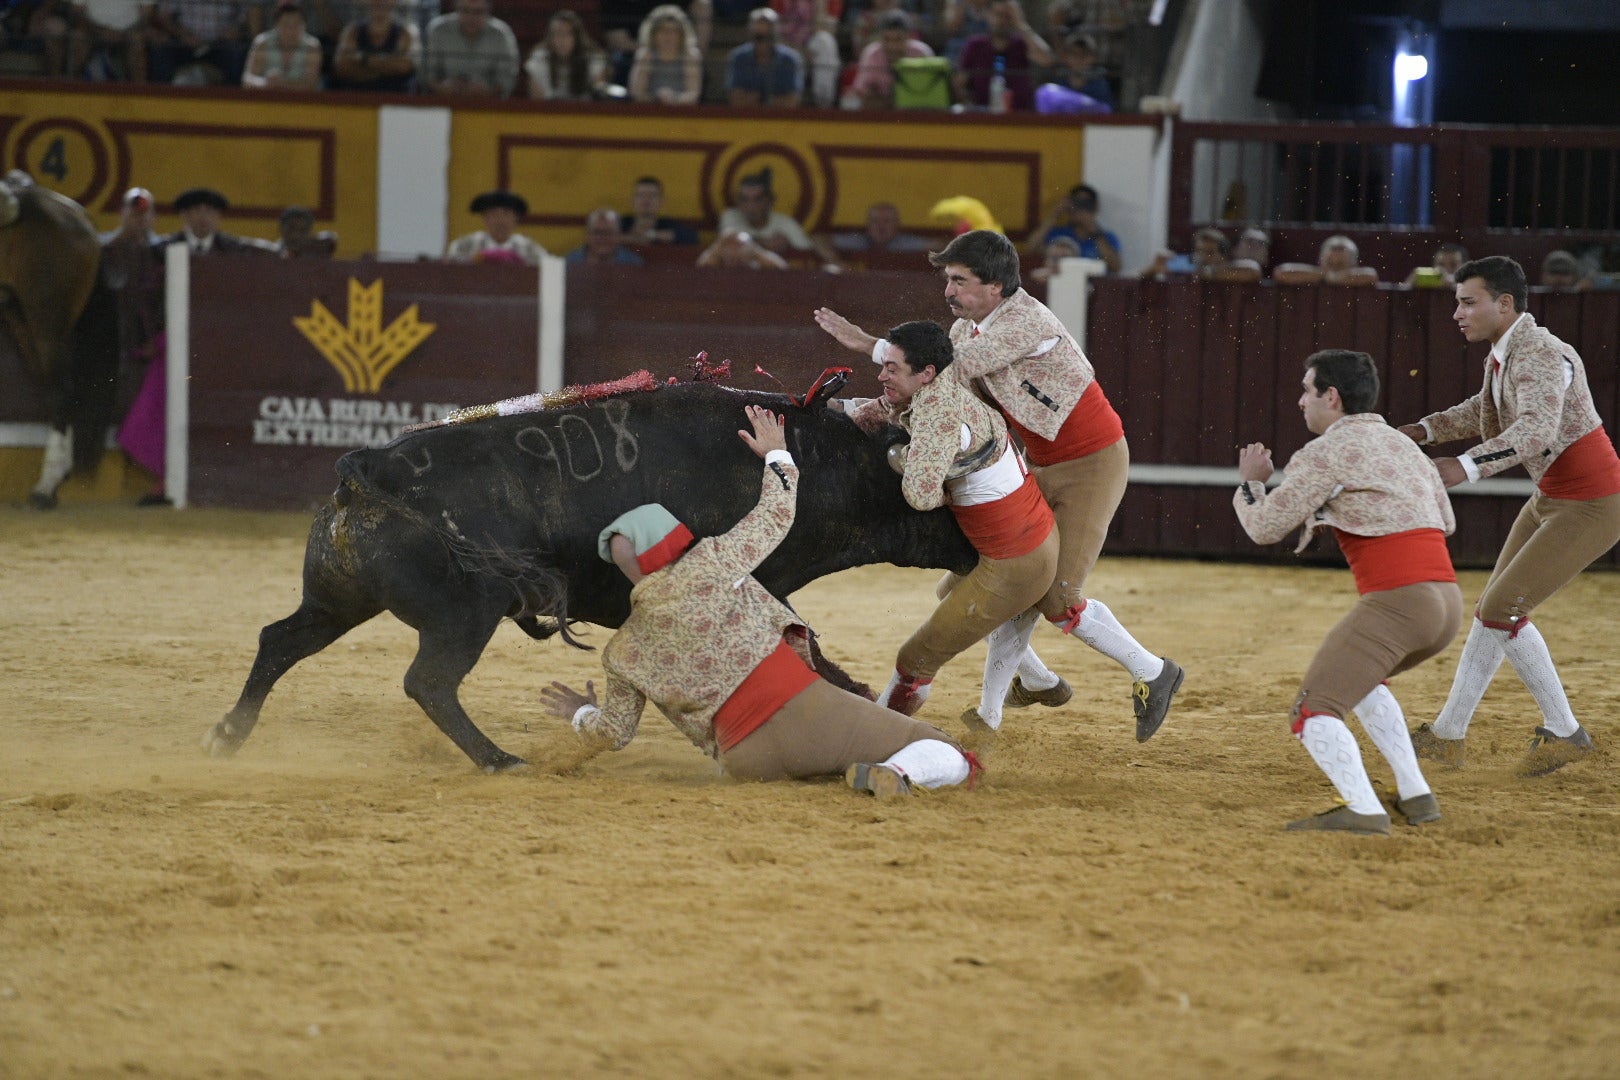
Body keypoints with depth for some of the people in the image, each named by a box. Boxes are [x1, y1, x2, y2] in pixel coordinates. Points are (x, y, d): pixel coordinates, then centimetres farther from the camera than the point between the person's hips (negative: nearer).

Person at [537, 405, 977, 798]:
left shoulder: (624, 653, 7)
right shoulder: (709, 564, -1)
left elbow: (612, 734, 17)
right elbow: (777, 515, 12)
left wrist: (582, 714, 39)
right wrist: (776, 453, 29)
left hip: (748, 760, 3)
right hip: (803, 708, -3)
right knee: (948, 759, 0)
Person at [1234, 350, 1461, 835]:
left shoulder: (1327, 452, -1)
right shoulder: (1405, 445, 23)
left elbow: (1265, 527, 2)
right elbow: (1445, 522, 34)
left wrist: (1251, 484, 21)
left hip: (1395, 602, -8)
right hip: (1448, 599, 8)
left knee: (1313, 711, -8)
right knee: (1361, 677, 32)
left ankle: (1363, 810, -29)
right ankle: (1415, 796, 23)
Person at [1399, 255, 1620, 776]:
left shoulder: (1541, 356, -25)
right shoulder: (1501, 355, 5)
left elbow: (1535, 430, -42)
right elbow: (1485, 411, 26)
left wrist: (1466, 466, -55)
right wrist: (1424, 430, 9)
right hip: (1551, 499, 10)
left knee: (1501, 610, -12)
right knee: (1493, 609, 13)